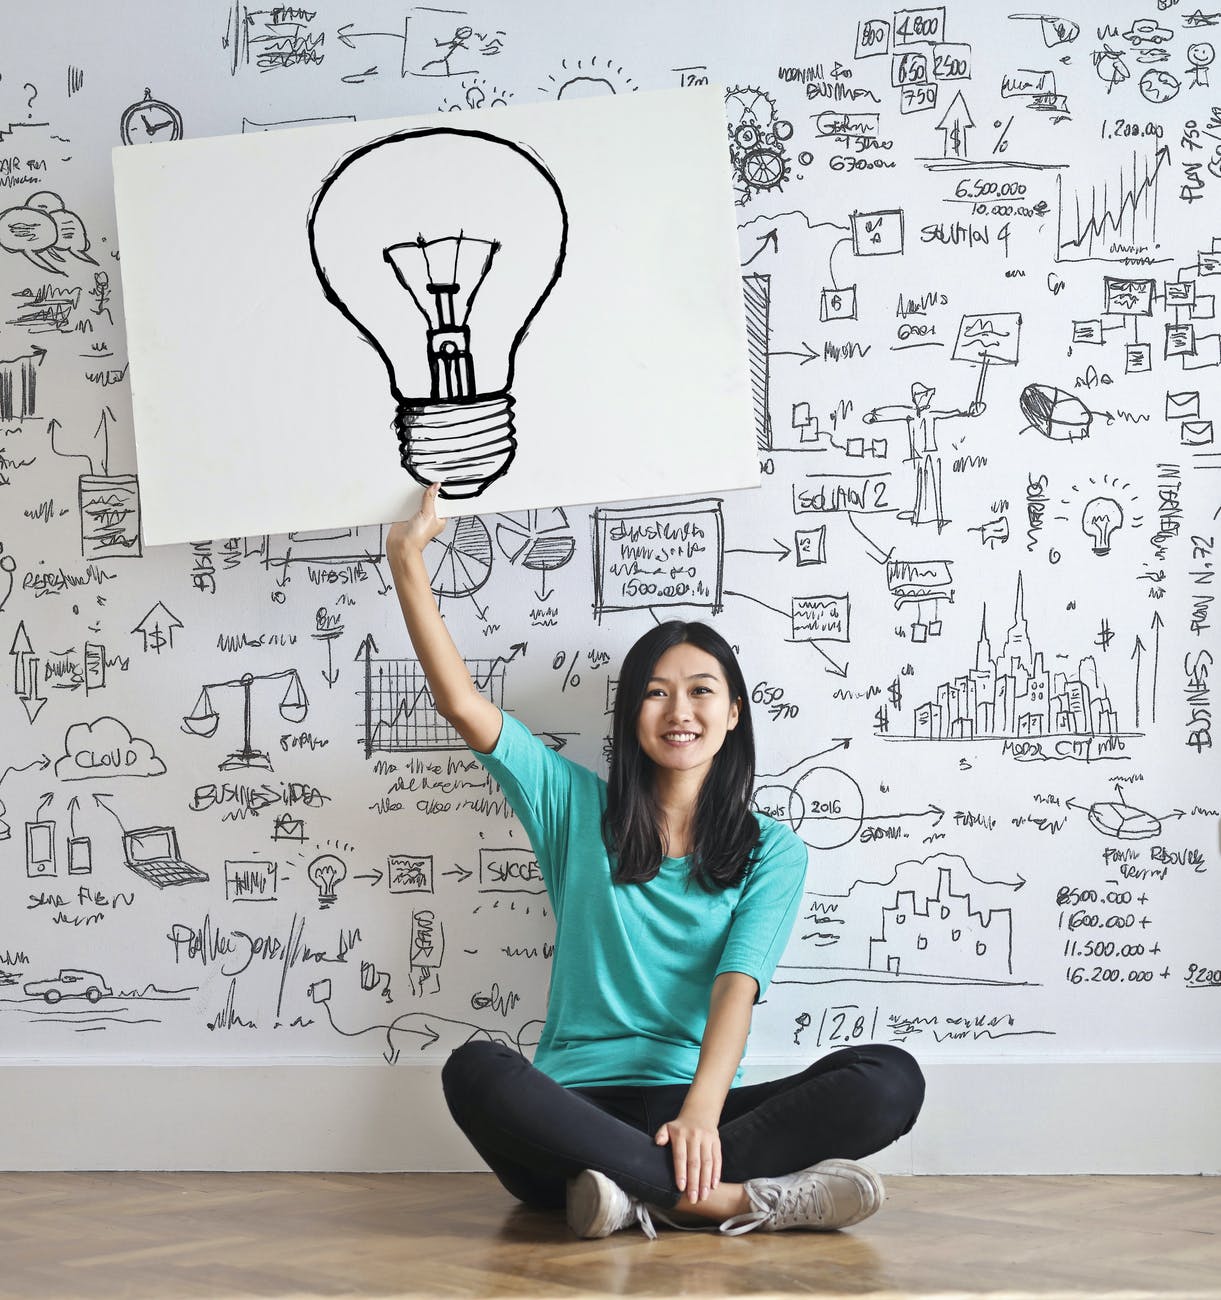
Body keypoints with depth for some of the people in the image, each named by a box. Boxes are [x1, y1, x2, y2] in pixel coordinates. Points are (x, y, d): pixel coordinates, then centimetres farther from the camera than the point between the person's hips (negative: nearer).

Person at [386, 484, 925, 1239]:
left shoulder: (771, 850, 11)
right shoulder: (579, 808, 15)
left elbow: (737, 984, -4)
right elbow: (462, 704, 6)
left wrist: (701, 1111, -22)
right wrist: (408, 558, 3)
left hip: (694, 1107, 0)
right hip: (575, 1108, 0)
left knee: (891, 1079, -25)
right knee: (477, 1070, -35)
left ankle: (643, 1191, -34)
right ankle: (734, 1198, -36)